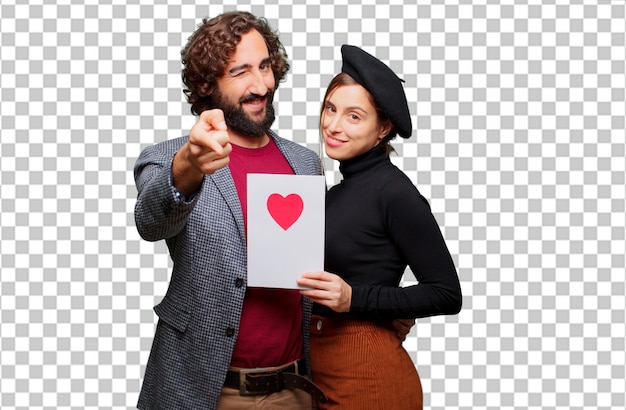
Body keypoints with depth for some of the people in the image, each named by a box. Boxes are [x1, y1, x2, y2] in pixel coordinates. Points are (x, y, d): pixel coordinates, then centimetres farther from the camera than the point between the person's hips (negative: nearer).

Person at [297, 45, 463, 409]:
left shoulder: (394, 191, -15)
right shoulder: (342, 190, 8)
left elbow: (447, 295, -16)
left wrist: (353, 298, -24)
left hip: (368, 376, -8)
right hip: (321, 366, 8)